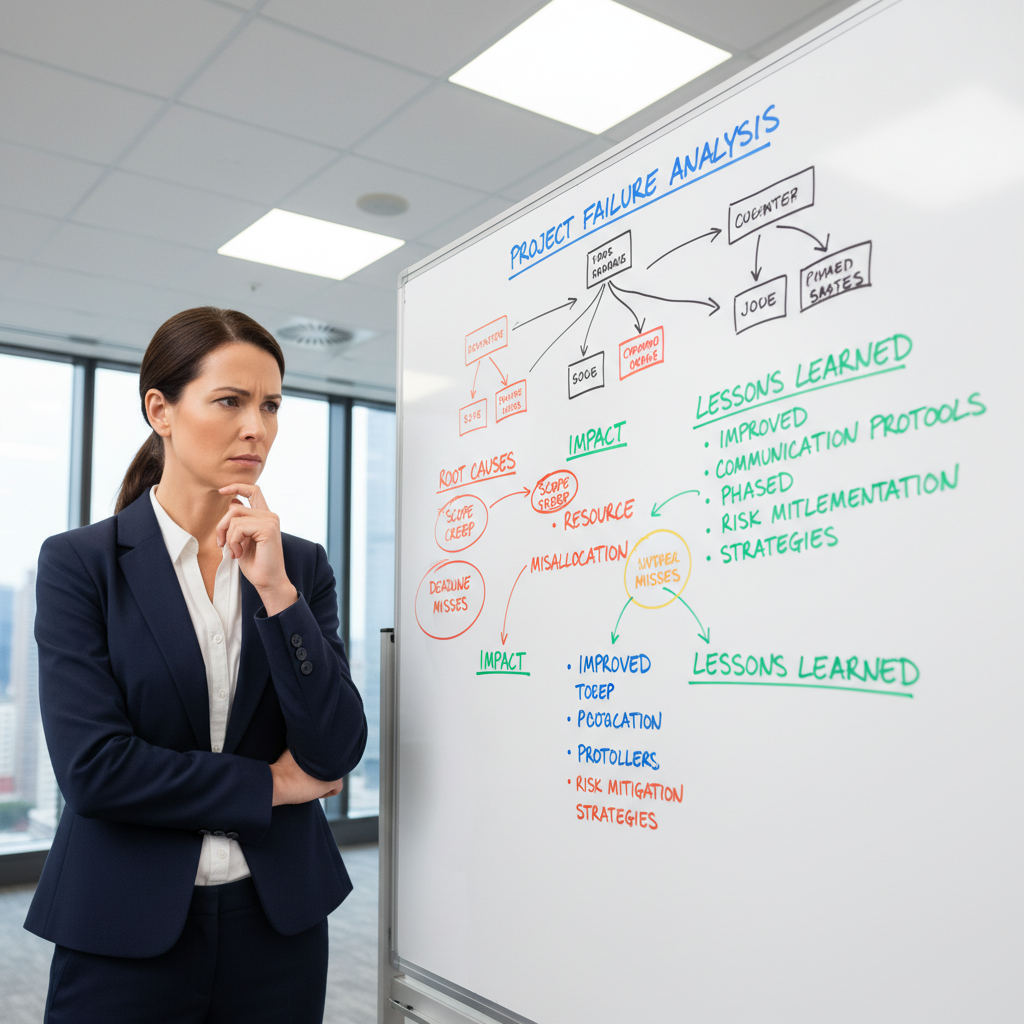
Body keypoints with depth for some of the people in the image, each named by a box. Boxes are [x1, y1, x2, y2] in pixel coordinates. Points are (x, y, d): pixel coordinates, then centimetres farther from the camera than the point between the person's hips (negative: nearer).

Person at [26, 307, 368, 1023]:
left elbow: (337, 755, -8)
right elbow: (91, 765, -16)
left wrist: (276, 591, -17)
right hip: (124, 933, -3)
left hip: (278, 922, 3)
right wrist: (267, 784, -8)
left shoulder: (303, 565, 1)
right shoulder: (79, 563, -7)